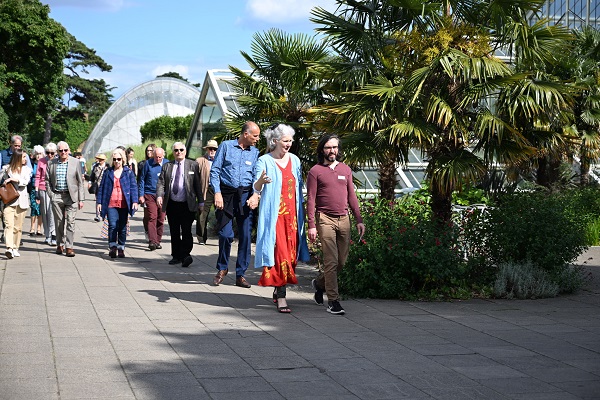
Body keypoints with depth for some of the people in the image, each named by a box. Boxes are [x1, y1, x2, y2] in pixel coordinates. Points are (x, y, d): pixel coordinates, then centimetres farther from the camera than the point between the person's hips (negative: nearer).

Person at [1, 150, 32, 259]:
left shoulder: (26, 169, 9)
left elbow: (25, 181, -7)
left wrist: (13, 179, -16)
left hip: (21, 201, 2)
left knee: (18, 227, 4)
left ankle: (15, 248, 15)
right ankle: (9, 248, -25)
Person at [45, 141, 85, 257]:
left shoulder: (75, 162, 2)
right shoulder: (51, 163, 5)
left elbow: (80, 182, 3)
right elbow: (47, 180, 11)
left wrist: (81, 199, 0)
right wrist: (51, 194, 0)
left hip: (71, 196, -2)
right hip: (57, 196, 2)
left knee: (70, 222, -6)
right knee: (59, 222, 8)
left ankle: (69, 246, -4)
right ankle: (60, 244, 22)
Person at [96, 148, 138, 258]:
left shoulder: (128, 172, 8)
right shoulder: (108, 172, 10)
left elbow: (134, 187, 4)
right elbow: (101, 188, 12)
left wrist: (135, 201, -8)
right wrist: (99, 202, 5)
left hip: (124, 205, 0)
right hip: (111, 204, 0)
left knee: (122, 227, 4)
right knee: (113, 225, -14)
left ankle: (121, 248, 15)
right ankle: (112, 247, -5)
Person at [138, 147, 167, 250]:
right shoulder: (147, 164, 2)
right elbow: (142, 179, 6)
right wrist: (141, 195, 1)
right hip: (149, 195, -2)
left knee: (161, 219, 5)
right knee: (151, 218, -12)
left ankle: (158, 241, 14)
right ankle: (152, 241, -16)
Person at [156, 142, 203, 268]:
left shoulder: (193, 165, 6)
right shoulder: (167, 166, 12)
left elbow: (198, 184, 6)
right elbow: (161, 183, 5)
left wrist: (200, 202, 2)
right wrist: (159, 196, -15)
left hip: (187, 205, -3)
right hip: (172, 205, 3)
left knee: (186, 231, -12)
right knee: (174, 232, 8)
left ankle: (185, 255, -12)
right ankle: (176, 256, 15)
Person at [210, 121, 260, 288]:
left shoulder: (255, 152, 12)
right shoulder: (226, 146, 4)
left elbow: (256, 177, 8)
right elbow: (215, 170, 1)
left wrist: (255, 195, -9)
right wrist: (217, 193, -9)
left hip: (245, 196, 3)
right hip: (226, 193, -2)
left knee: (245, 235, 0)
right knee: (226, 234, -6)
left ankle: (240, 274, 10)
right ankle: (222, 268, 17)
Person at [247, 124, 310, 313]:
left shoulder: (294, 160, 12)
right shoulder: (264, 161, -3)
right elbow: (256, 189, -11)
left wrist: (300, 214, 13)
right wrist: (260, 181, -34)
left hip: (292, 214, 5)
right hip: (273, 215, -5)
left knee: (290, 253, 6)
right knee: (279, 253, -10)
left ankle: (278, 289, 23)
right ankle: (281, 297, -10)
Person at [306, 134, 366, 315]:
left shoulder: (345, 169, 14)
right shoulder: (316, 171, 0)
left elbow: (351, 196, 17)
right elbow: (311, 200, -2)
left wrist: (359, 219, 9)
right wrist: (311, 225, -9)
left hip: (344, 219, 5)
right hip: (325, 219, -5)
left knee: (342, 261, 6)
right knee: (331, 261, -8)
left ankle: (319, 283, 31)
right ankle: (333, 300, -3)